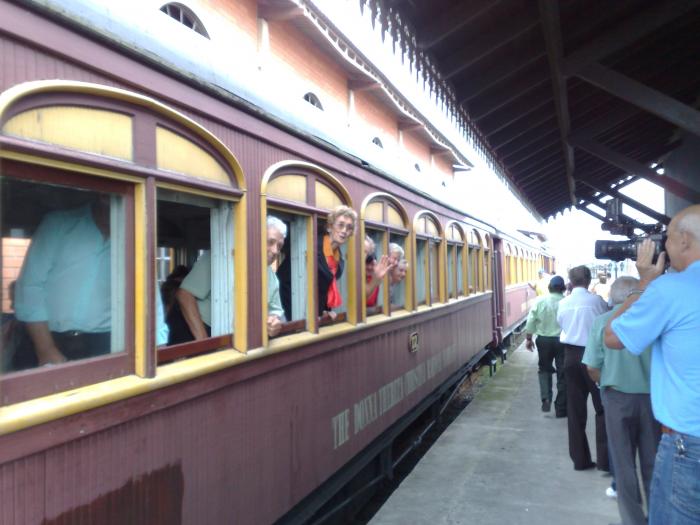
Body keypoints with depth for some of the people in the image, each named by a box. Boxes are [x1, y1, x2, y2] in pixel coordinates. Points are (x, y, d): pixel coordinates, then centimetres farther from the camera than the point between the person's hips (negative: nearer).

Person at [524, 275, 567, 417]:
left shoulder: (540, 301, -4)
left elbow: (531, 321, -2)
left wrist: (528, 338, 8)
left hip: (544, 340, 2)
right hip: (562, 341, -1)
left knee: (544, 369, 21)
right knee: (562, 374, 8)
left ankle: (546, 399, 9)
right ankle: (561, 408, 13)